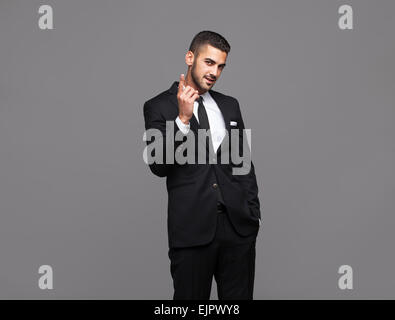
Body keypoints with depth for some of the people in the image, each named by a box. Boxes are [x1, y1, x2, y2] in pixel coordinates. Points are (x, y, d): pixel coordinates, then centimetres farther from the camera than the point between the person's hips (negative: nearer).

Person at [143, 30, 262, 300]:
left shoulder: (230, 105, 14)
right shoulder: (159, 106, 0)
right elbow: (159, 166, -10)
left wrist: (254, 213, 10)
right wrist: (183, 119, -19)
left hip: (239, 226, 4)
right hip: (192, 229, -4)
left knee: (239, 297, 9)